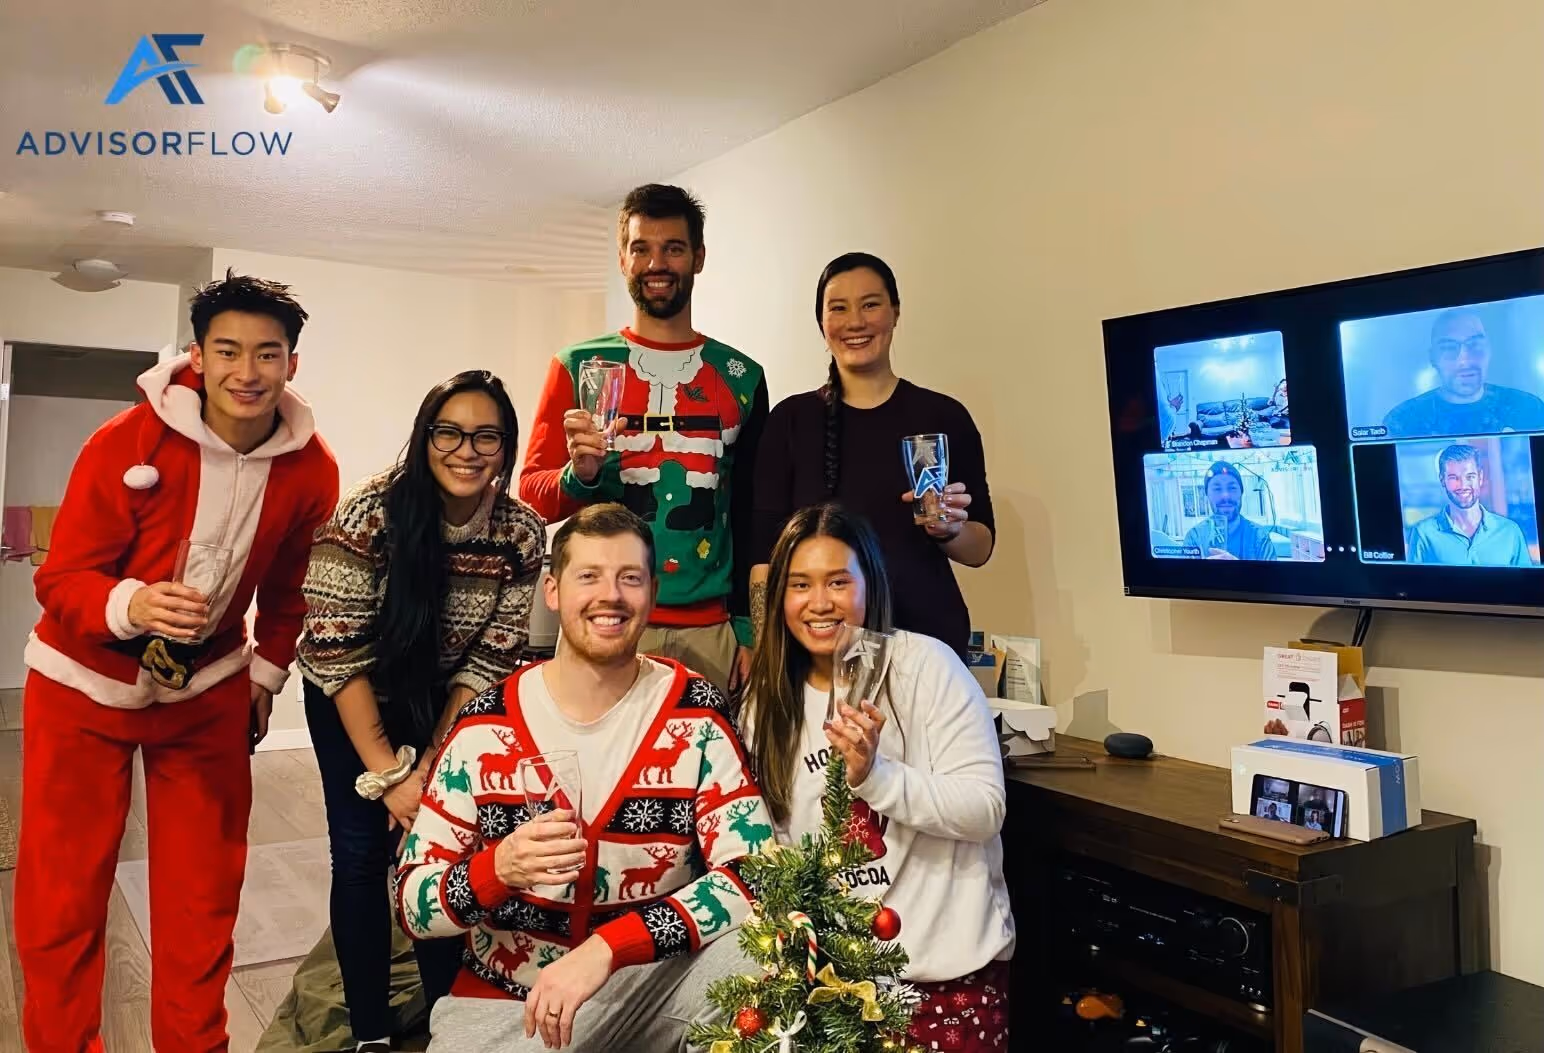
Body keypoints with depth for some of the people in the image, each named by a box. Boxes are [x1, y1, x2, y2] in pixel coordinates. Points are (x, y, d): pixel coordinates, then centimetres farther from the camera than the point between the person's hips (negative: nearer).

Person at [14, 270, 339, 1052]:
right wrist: (132, 605, -39)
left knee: (203, 893, 10)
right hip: (84, 685, -2)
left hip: (207, 689, 3)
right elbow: (60, 579, -19)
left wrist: (267, 674, 11)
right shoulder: (125, 443, -22)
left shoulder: (310, 468, -10)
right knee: (61, 894, 5)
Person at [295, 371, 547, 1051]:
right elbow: (336, 656, -23)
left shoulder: (523, 534, -18)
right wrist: (389, 774, -21)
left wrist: (430, 768, -15)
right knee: (363, 853, -3)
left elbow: (488, 662, -12)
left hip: (443, 704, 2)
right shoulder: (369, 515, -27)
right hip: (352, 700, -2)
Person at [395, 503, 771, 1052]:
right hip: (504, 1002, 2)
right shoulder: (484, 726, -6)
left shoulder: (696, 714, -9)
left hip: (656, 982, -1)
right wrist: (498, 868, -26)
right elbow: (413, 904, -4)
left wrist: (603, 950, -26)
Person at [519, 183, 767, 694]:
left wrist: (749, 627, 3)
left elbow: (753, 515, 9)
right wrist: (578, 475, -18)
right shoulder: (579, 365, 4)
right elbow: (533, 491, 3)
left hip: (709, 630, 1)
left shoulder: (741, 377, 7)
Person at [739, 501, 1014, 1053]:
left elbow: (986, 809, -16)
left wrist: (875, 773, -28)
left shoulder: (926, 663, -12)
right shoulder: (767, 703, 3)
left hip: (948, 961, -3)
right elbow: (772, 843, 11)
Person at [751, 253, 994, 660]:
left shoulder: (945, 416, -1)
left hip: (927, 636, 0)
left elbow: (981, 547, 4)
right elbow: (765, 550, -1)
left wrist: (949, 529, -16)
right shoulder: (791, 420, 1)